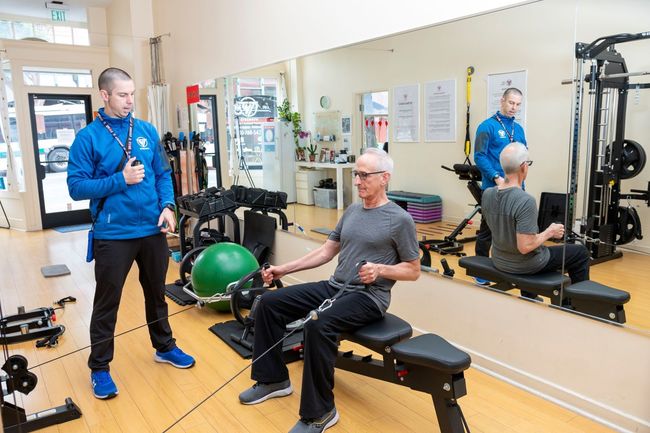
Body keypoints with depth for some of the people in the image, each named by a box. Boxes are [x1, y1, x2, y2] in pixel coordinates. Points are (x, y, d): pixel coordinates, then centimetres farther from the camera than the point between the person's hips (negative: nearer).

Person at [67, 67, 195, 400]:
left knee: (157, 293, 19)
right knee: (107, 302, 9)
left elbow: (163, 173, 9)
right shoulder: (88, 137, -8)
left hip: (153, 230, 4)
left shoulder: (147, 131, 4)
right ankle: (99, 367, 26)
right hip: (112, 234, -4)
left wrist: (167, 205, -7)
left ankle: (164, 347, 38)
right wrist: (121, 179, -19)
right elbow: (76, 187, -10)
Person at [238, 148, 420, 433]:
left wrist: (380, 269, -22)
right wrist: (284, 268, 9)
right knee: (270, 302, -1)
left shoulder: (399, 220, -9)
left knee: (319, 324, -35)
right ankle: (273, 379, 12)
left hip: (368, 296, -8)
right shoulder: (352, 211, 12)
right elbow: (326, 251, 15)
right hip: (334, 286, 8)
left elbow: (413, 271, -4)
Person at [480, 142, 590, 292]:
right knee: (581, 253, 14)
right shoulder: (526, 201, -30)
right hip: (524, 265, -7)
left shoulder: (487, 194, -8)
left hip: (499, 261, 7)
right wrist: (549, 232, -13)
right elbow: (525, 247, -29)